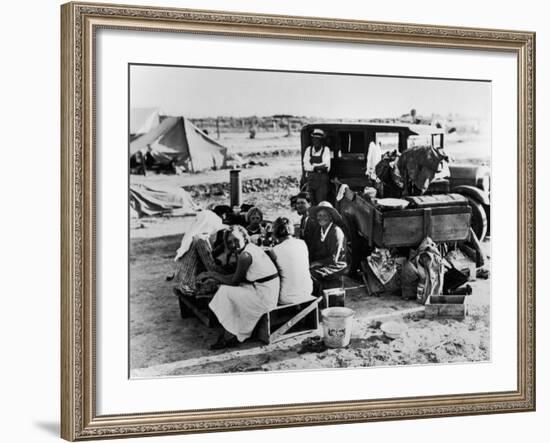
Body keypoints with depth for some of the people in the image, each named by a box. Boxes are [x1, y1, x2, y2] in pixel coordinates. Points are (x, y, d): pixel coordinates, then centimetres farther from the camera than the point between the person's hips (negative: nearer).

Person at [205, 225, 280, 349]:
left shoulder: (245, 255, -19)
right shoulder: (252, 247, 11)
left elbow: (234, 281, -10)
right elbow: (239, 277, 16)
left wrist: (211, 274, -1)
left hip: (264, 296, -10)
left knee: (225, 292, -3)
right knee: (227, 289, 14)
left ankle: (229, 337, 8)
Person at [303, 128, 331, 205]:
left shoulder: (326, 149, 1)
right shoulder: (308, 149, 9)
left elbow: (327, 167, -10)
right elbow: (306, 166, -1)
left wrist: (312, 165, -8)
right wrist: (318, 167, -12)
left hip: (322, 180, -3)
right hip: (311, 179, 3)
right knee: (313, 203, 5)